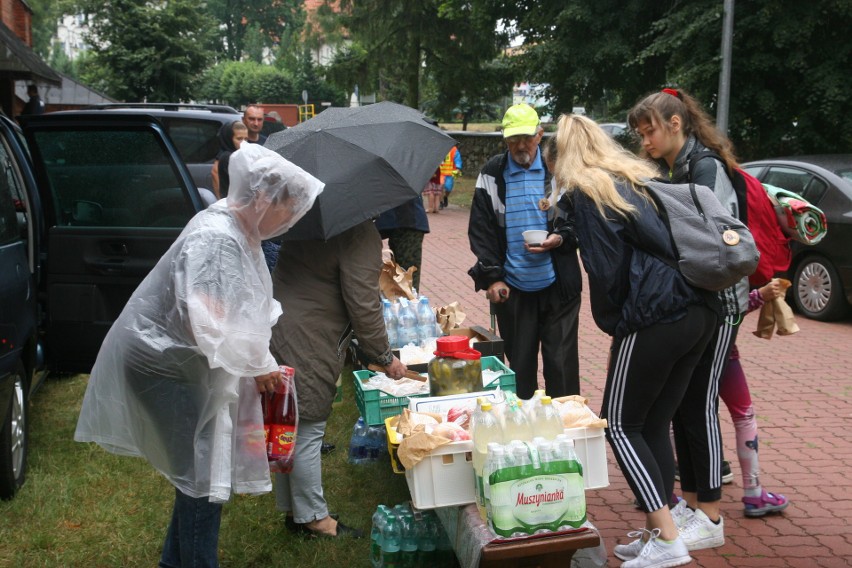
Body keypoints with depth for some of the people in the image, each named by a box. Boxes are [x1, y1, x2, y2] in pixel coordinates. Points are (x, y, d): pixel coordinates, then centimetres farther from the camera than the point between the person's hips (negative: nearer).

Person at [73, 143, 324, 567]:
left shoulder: (240, 232, 4)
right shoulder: (215, 240, -27)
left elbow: (242, 309, 14)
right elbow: (210, 327, -32)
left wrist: (259, 363, 4)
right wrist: (260, 366, -18)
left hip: (183, 361, 10)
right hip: (161, 363, -10)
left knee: (199, 469, 17)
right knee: (205, 473, -3)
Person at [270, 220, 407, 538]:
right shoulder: (362, 235, -17)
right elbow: (363, 306, -17)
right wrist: (385, 359, -4)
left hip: (276, 330, 9)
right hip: (306, 346, -9)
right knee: (307, 432, 2)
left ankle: (291, 510, 30)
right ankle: (312, 518, 14)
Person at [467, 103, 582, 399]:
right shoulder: (492, 174, 5)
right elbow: (480, 230, 5)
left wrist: (562, 238, -14)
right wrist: (491, 277, -2)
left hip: (558, 286, -1)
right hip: (512, 288, 1)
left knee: (561, 364, 3)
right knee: (519, 365, 10)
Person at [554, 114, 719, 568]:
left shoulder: (586, 191, -2)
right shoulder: (638, 177, 20)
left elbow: (604, 267, -7)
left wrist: (612, 324, 6)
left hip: (654, 320, -8)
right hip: (700, 312, 8)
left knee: (620, 425, 3)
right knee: (655, 425, 14)